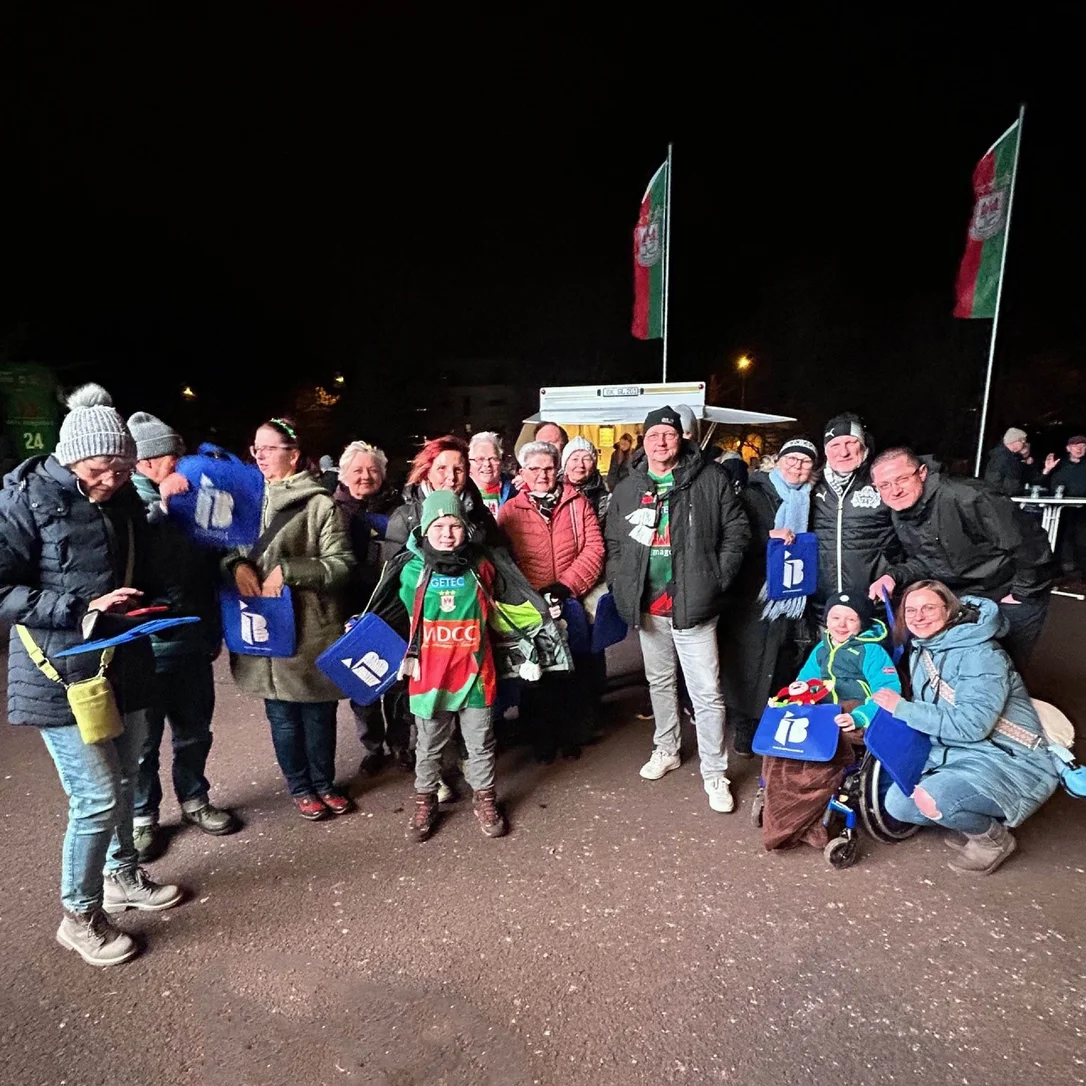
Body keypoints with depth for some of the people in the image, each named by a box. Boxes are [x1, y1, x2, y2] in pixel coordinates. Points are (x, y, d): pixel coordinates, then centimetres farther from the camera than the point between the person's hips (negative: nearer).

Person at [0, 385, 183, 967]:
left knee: (122, 782, 18)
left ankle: (121, 876, 42)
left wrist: (138, 603, -1)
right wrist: (84, 608, -21)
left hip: (124, 666, 6)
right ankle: (79, 917, 23)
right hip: (62, 675, -6)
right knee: (97, 798, -2)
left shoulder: (124, 498, 5)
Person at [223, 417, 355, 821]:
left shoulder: (320, 503, -8)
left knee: (318, 709, 11)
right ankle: (300, 787, 34)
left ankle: (323, 782, 34)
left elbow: (341, 564, -10)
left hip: (310, 626, -4)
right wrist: (237, 564, -9)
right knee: (282, 712, 14)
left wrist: (287, 570, -19)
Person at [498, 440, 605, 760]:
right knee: (542, 676, 9)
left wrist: (567, 584, -13)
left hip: (574, 601, 1)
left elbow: (594, 547, -2)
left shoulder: (577, 502, 5)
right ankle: (545, 737, 26)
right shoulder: (510, 511, 4)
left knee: (575, 673, 8)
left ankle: (572, 734, 27)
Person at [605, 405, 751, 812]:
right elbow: (612, 542, 14)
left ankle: (714, 773, 16)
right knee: (659, 682, 20)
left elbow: (737, 530, 0)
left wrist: (717, 579, -6)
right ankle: (666, 749, 39)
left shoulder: (710, 481, -3)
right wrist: (619, 583, 2)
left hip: (692, 606, -4)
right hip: (647, 607, 4)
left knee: (707, 693, 1)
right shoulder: (627, 489, 8)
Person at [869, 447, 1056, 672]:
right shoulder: (900, 515, -5)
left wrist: (1022, 593, -19)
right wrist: (894, 576, -15)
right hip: (961, 599, 7)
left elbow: (1030, 541, -29)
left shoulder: (963, 497, -32)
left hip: (1010, 596, -6)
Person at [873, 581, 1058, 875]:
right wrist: (895, 685, -5)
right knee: (898, 804, 0)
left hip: (1009, 761, -8)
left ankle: (993, 838, 1)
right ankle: (975, 820, 18)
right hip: (954, 754, 8)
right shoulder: (920, 650, 5)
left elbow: (971, 725, -30)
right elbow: (931, 709, 15)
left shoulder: (980, 654, -21)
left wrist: (903, 708, -23)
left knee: (931, 800, -30)